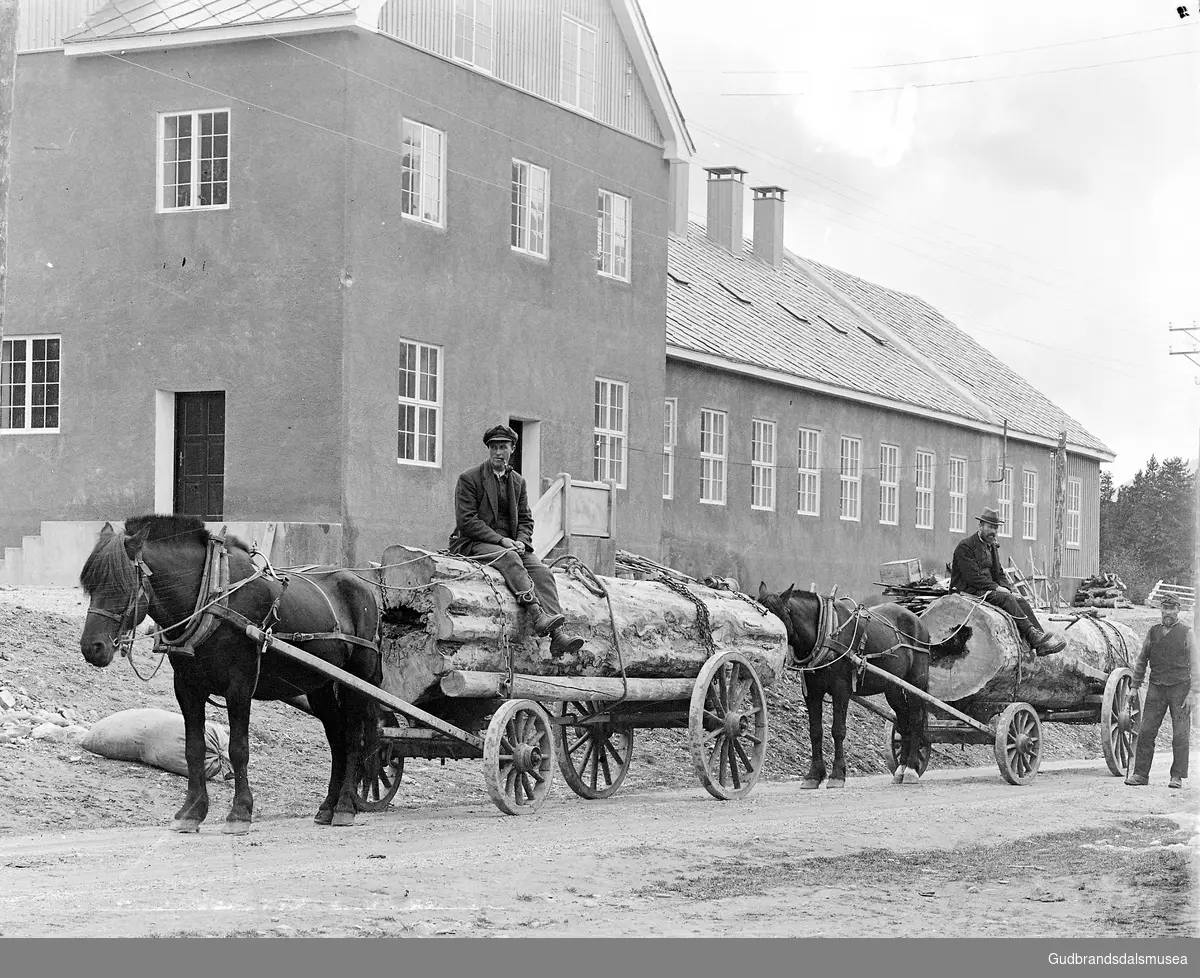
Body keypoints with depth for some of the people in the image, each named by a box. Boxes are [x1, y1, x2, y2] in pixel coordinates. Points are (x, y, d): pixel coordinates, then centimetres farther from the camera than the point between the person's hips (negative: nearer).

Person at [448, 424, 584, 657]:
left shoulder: (517, 482, 17)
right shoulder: (469, 479, -2)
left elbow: (525, 519, 17)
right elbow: (466, 520, -10)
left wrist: (521, 541, -6)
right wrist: (500, 540, -18)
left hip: (509, 544, 5)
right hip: (474, 544, -5)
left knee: (541, 570, -21)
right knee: (509, 558, -36)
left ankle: (557, 636, -36)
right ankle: (538, 616, -49)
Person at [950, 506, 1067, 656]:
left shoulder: (992, 547, 20)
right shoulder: (965, 546, -9)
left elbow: (998, 573, 21)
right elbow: (973, 576, -18)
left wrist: (1007, 588, 0)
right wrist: (996, 588, -19)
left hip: (989, 589, 8)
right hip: (968, 591, -8)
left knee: (1020, 600, -14)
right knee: (1006, 598, -29)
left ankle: (1041, 644, -26)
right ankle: (1033, 636, -36)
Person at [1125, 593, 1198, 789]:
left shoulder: (1186, 633, 0)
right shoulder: (1153, 632, 10)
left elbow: (1194, 664, -3)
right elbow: (1142, 660, 18)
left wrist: (1193, 693, -10)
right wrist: (1134, 686, 14)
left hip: (1180, 688, -3)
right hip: (1156, 688, 3)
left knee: (1180, 734, -3)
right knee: (1146, 732, -1)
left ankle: (1177, 776, 5)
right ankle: (1140, 774, 5)